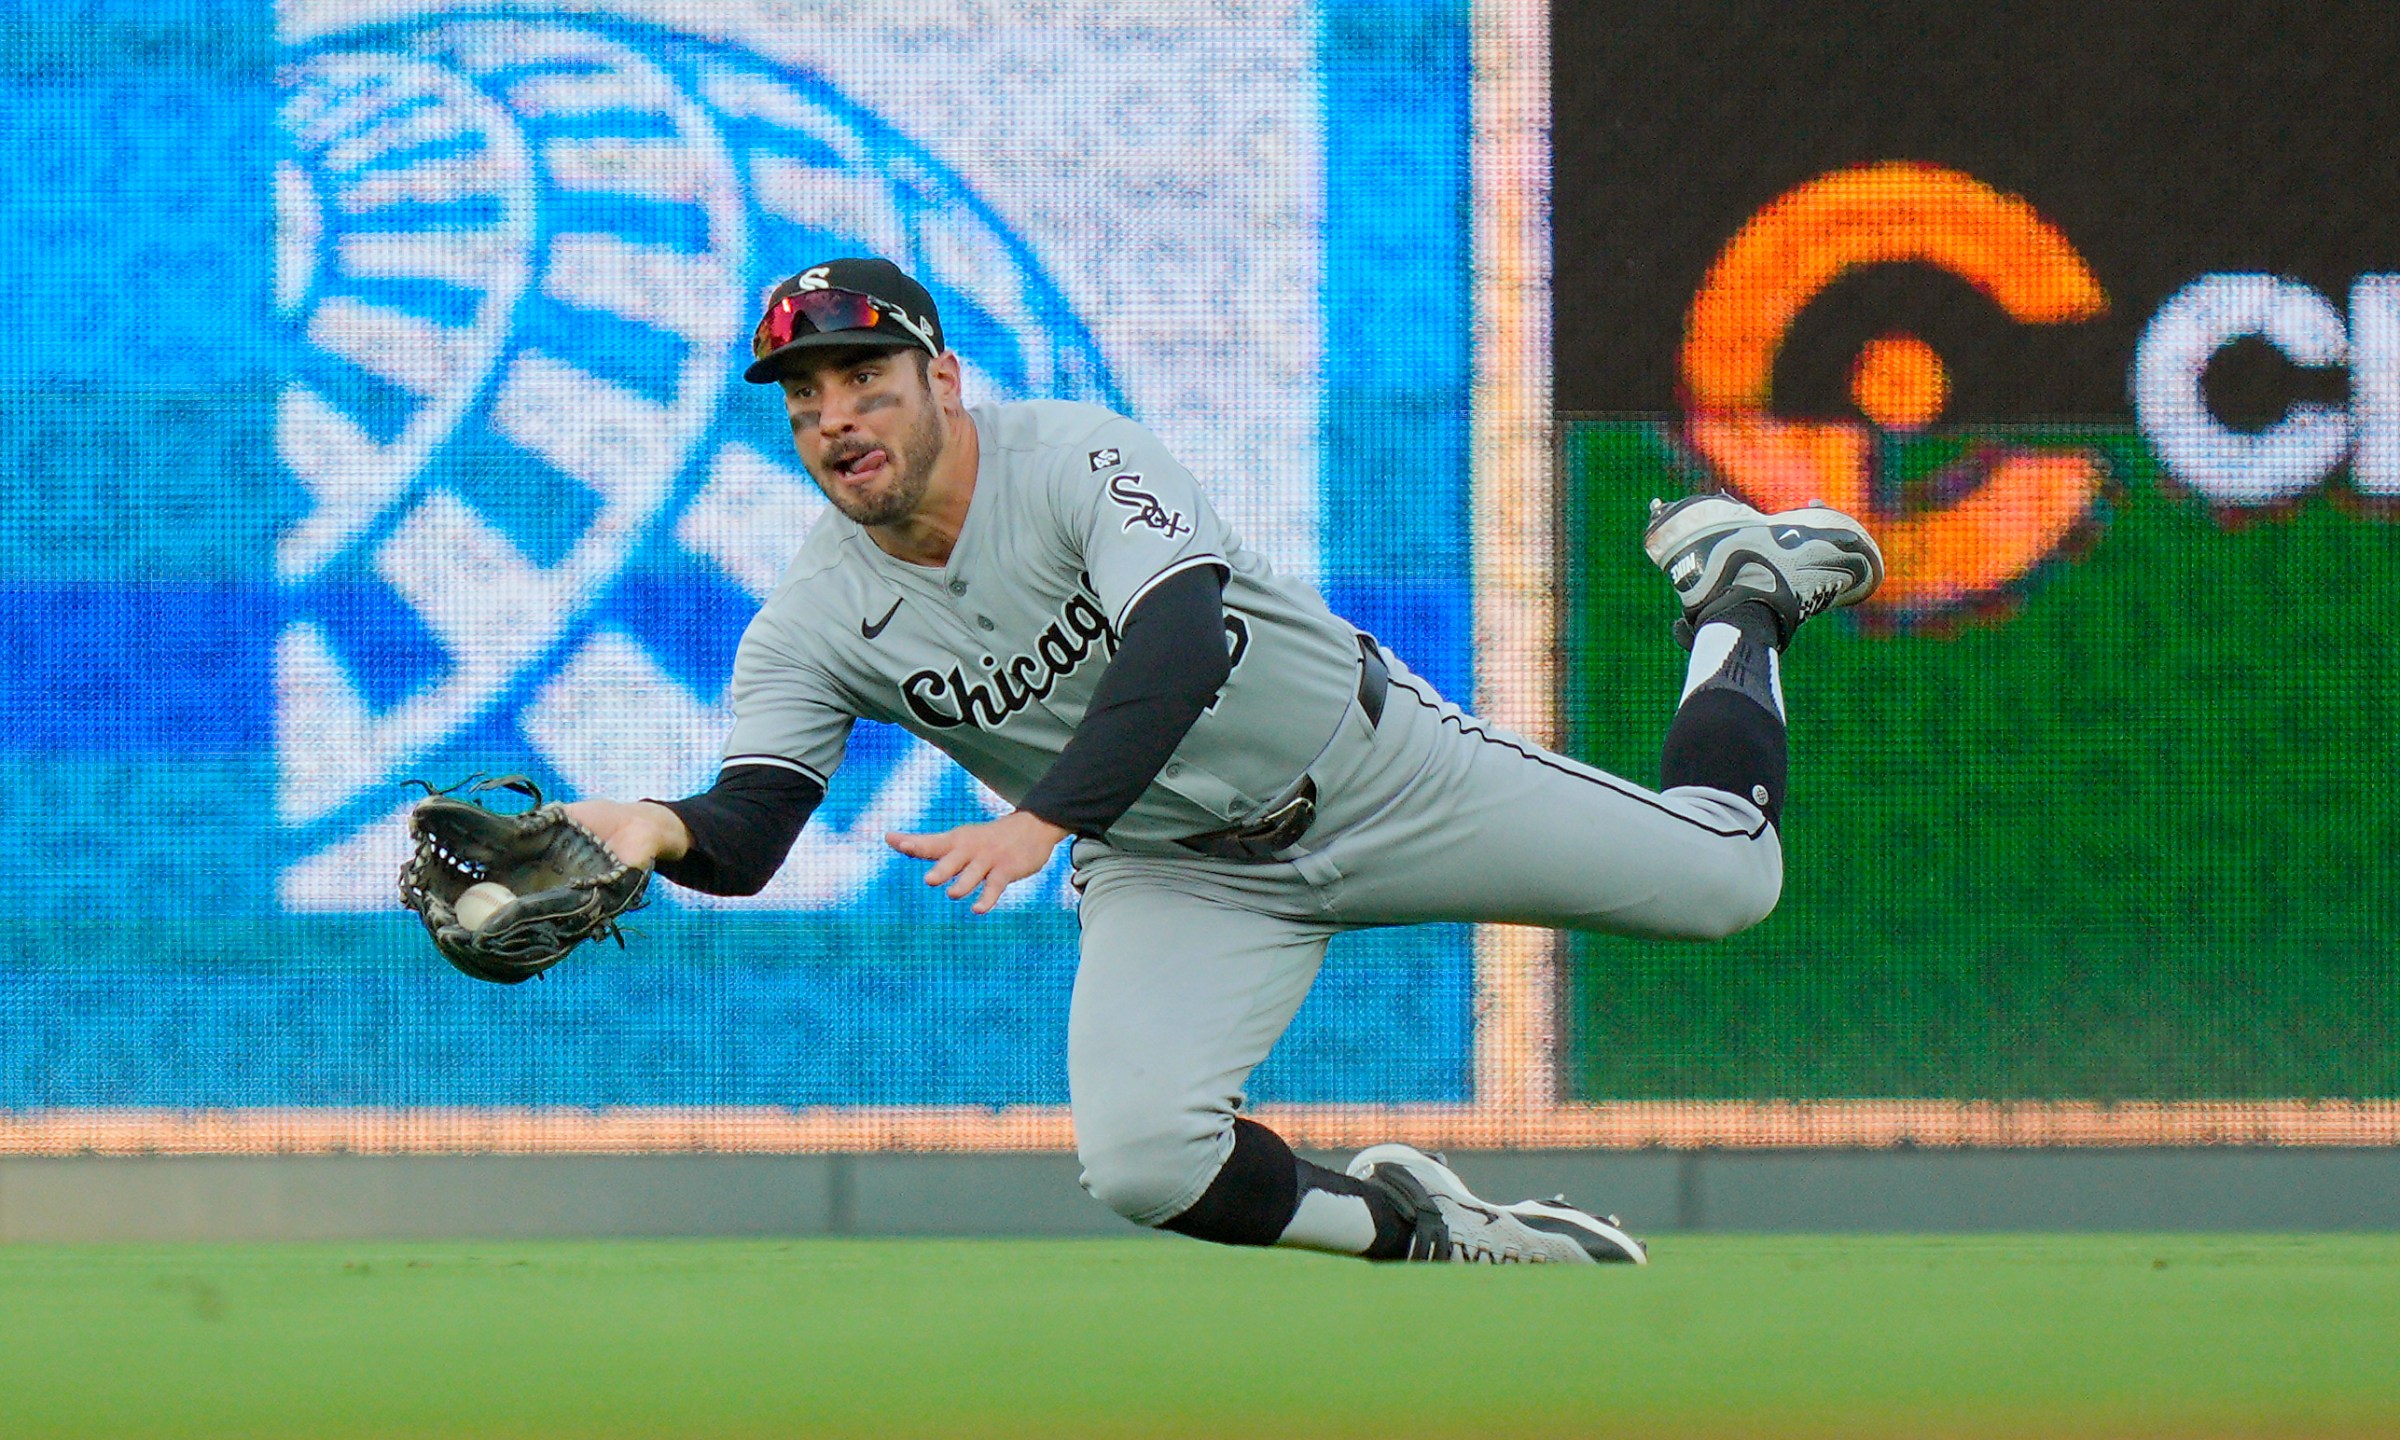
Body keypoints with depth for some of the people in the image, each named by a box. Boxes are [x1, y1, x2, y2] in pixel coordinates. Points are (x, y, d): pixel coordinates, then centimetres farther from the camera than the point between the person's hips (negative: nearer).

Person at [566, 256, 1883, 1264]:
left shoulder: (1077, 459, -26)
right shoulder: (813, 624, -14)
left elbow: (1182, 641, -42)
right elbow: (749, 834, -22)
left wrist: (1041, 819, -55)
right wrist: (669, 831, -48)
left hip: (1374, 767, -3)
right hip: (1179, 875, 3)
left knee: (1730, 876, 0)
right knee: (1140, 1162, -24)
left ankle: (1736, 594, 30)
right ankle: (1403, 1226, 6)